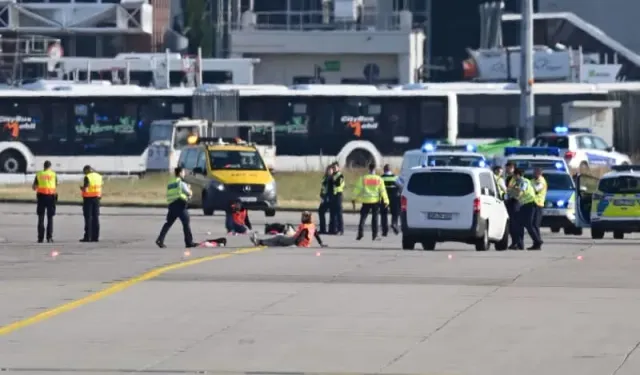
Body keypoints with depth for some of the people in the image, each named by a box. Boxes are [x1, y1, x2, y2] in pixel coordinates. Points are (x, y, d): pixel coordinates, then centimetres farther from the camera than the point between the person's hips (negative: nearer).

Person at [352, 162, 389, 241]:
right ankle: (375, 235, 6)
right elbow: (382, 190, -2)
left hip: (366, 201, -1)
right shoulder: (379, 179, 0)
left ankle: (360, 233, -12)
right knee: (375, 218, 8)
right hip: (375, 201, 1)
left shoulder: (363, 178, -2)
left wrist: (354, 199, 2)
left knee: (363, 217, 2)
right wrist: (386, 200, 2)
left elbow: (358, 189, -2)